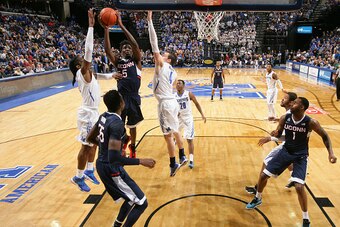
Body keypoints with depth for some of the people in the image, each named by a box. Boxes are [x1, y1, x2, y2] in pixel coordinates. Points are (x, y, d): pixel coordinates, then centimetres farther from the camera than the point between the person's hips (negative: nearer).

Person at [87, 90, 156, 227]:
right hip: (112, 169, -9)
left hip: (102, 165, 9)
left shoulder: (103, 116, 2)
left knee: (132, 199, 25)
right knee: (141, 203, 1)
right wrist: (141, 161, -25)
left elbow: (90, 138, 16)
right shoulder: (117, 123, -26)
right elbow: (114, 158, -32)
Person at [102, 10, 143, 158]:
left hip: (133, 97, -1)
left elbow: (135, 44, -14)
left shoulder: (136, 61, 2)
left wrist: (121, 25, -18)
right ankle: (124, 139, 35)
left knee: (132, 125, 16)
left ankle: (132, 147, 38)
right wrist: (106, 29, -19)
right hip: (121, 97, 1)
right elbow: (107, 50, -9)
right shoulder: (118, 61, 7)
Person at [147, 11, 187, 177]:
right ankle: (182, 157, 33)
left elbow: (154, 44, -12)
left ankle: (173, 165, 9)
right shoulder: (173, 73, 14)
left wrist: (150, 21, -10)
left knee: (168, 135, 0)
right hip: (172, 101, 9)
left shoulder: (161, 64, -8)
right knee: (175, 131, 20)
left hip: (165, 103, -9)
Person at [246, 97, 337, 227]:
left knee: (299, 187, -17)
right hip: (286, 151, 4)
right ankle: (258, 199, 32)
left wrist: (330, 152, -13)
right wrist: (275, 134, -20)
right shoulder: (285, 118, -11)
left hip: (300, 156, -4)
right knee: (263, 175, 3)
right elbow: (278, 134, 3)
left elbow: (325, 136, -3)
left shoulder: (311, 122, -19)